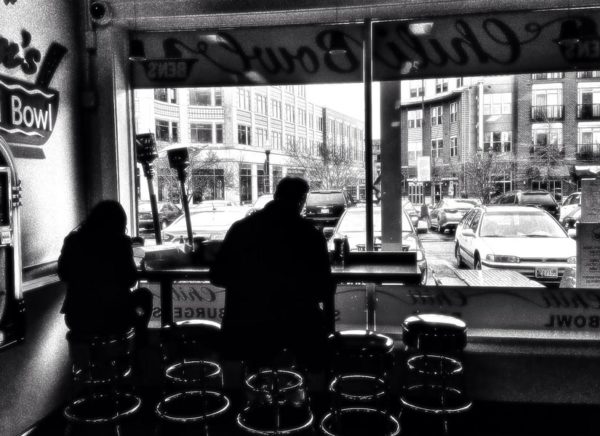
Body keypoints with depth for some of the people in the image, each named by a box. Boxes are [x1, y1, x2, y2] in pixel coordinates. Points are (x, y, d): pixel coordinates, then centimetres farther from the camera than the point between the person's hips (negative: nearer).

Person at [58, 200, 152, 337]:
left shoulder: (72, 240, -2)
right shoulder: (121, 243, -12)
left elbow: (63, 276, 11)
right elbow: (129, 281, -3)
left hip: (76, 321, 4)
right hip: (113, 321, -4)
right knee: (144, 294, 25)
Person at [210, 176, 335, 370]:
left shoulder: (240, 228, 1)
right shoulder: (310, 235, -6)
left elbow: (217, 277, 6)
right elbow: (324, 289, -5)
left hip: (243, 327, 2)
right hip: (297, 326, -2)